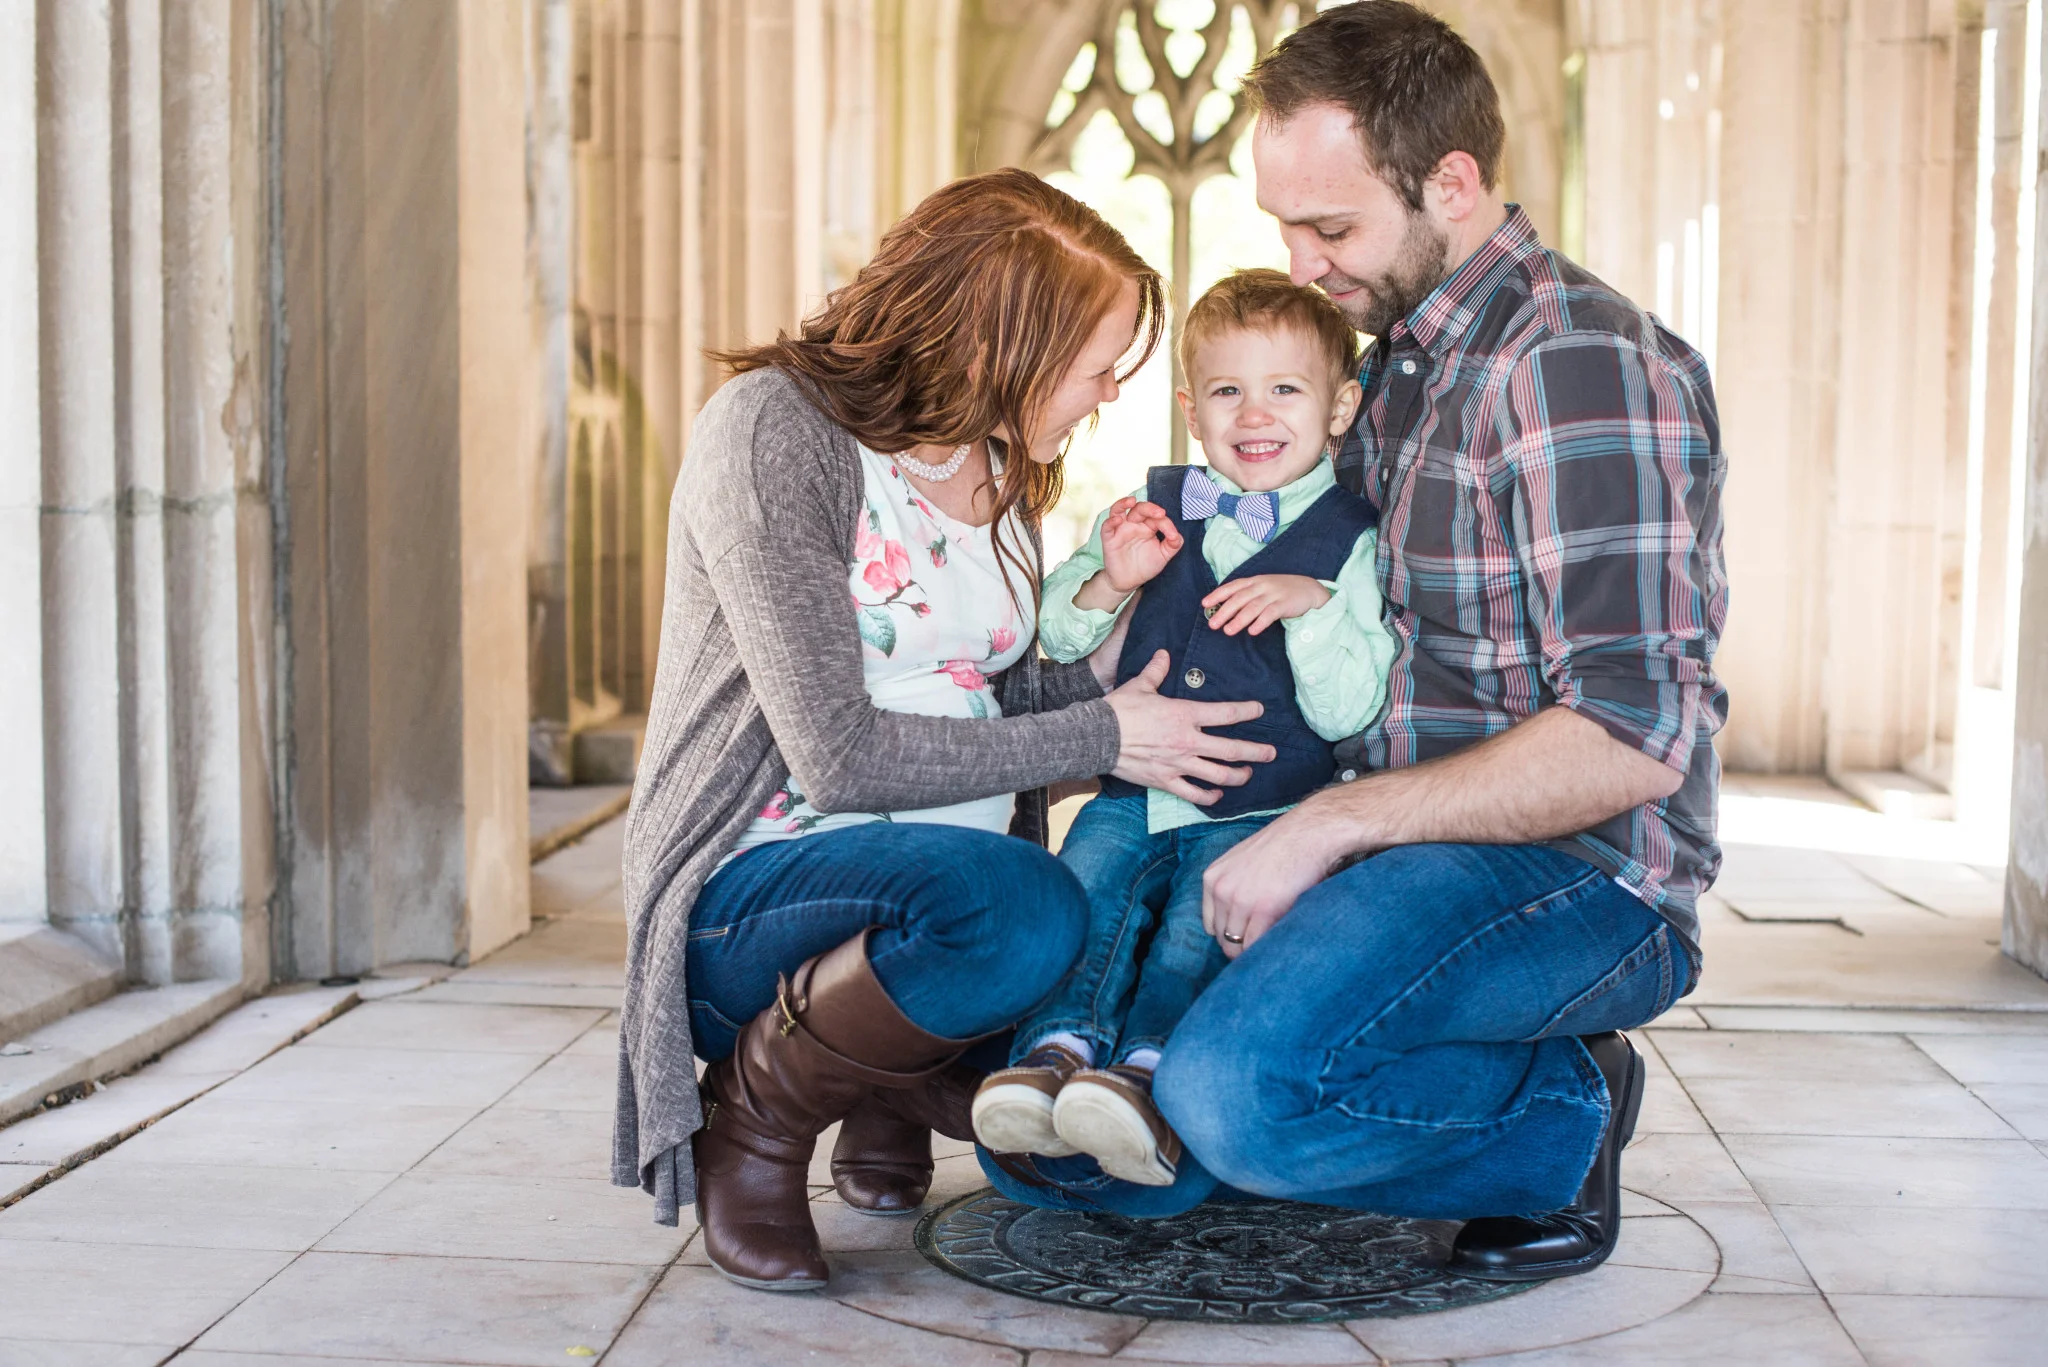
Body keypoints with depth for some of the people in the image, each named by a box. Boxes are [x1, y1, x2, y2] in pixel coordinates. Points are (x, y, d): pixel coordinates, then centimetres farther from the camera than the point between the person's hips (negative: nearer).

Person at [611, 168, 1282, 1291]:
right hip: (750, 892, -7)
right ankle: (755, 1111, -9)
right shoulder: (774, 430, -14)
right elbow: (840, 755, -20)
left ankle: (898, 1087, 13)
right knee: (1021, 907, -36)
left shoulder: (1002, 464, 10)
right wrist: (1101, 738, -15)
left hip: (936, 895, 7)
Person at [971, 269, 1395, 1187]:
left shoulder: (1352, 542, 0)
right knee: (1084, 878, -22)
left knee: (1205, 912, -28)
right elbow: (1057, 640, 17)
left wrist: (1315, 605, -21)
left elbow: (1345, 714, -6)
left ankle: (1147, 1072, -33)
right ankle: (1058, 1051, -27)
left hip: (1264, 808, -3)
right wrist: (1107, 582, -4)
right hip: (1136, 788, 4)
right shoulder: (1153, 510, 12)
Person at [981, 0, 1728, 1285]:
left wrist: (1333, 823, -22)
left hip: (1576, 879, -8)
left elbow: (1632, 734, -23)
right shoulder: (1382, 356, 15)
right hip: (1387, 859, 9)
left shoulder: (1578, 361, -15)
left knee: (1237, 1091, -34)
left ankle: (1565, 1116, -7)